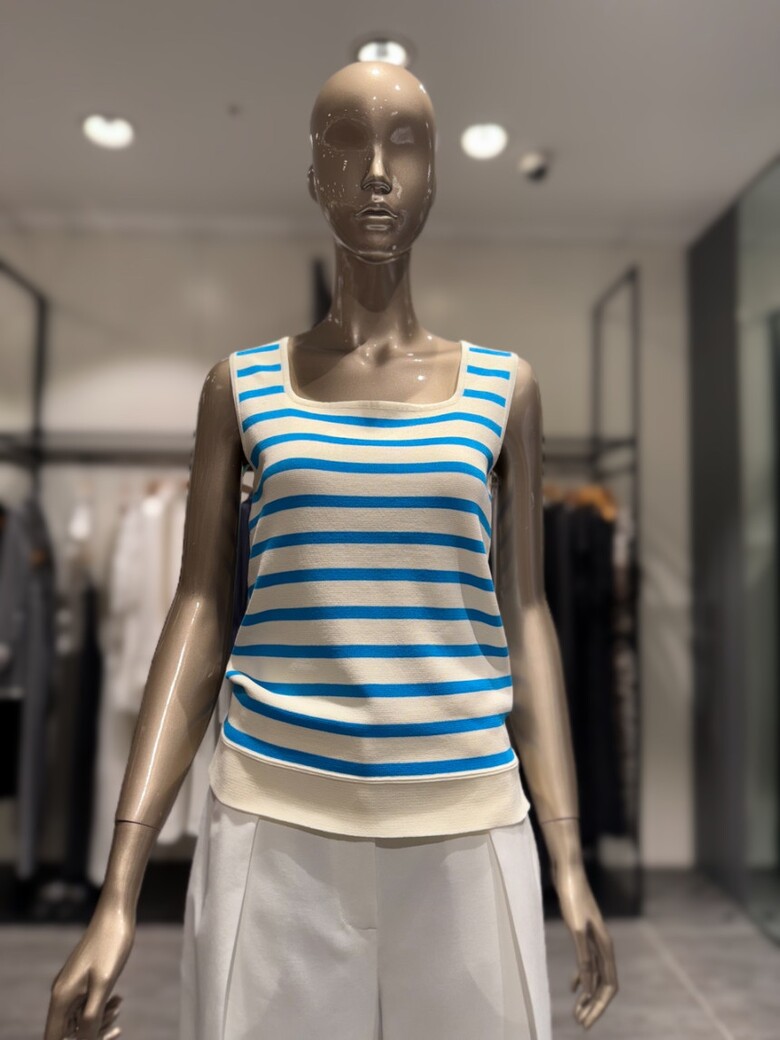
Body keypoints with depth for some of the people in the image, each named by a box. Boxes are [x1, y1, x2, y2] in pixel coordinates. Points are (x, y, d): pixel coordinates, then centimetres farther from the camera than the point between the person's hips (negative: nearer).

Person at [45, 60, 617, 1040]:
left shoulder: (503, 385, 4)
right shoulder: (241, 385, 2)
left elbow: (525, 619, 4)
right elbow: (198, 620, -1)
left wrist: (569, 858, 2)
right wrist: (118, 891, -5)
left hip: (466, 827, 1)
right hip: (273, 824, 0)